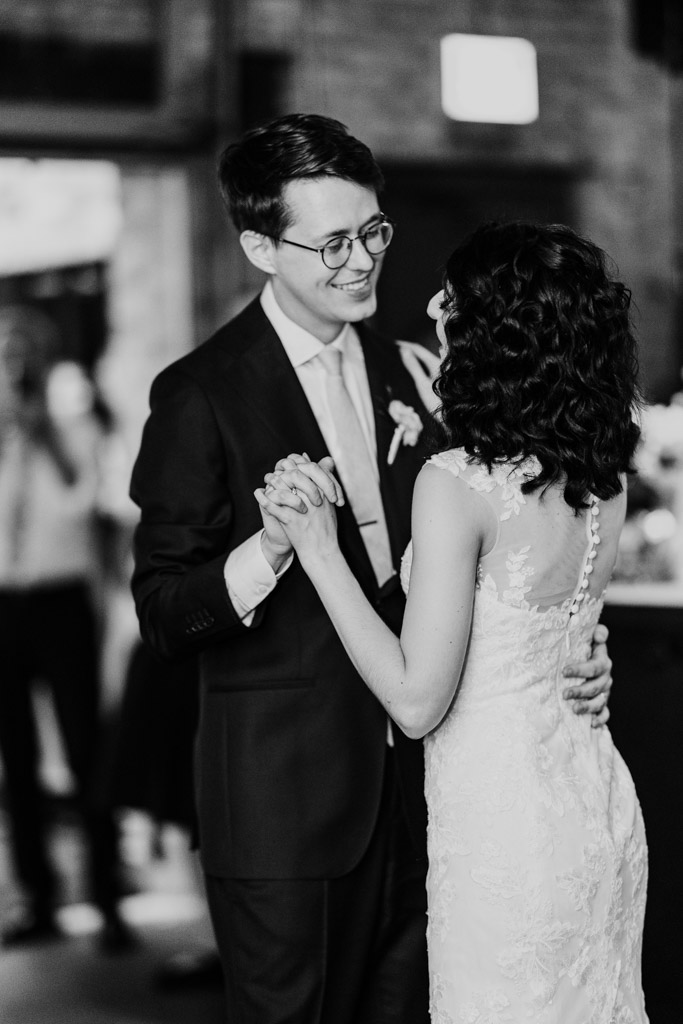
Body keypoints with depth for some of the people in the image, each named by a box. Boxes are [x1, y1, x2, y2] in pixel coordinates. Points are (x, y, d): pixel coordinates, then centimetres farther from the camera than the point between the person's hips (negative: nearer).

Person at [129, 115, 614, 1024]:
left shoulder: (399, 370, 8)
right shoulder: (201, 395, -12)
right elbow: (162, 615, -13)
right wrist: (269, 547, -31)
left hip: (407, 776, 6)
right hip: (282, 798, -6)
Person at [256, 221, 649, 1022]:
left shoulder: (455, 482, -22)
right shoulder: (602, 478, -1)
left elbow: (416, 702, -20)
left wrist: (319, 550, -15)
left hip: (503, 830, -7)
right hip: (600, 812, 7)